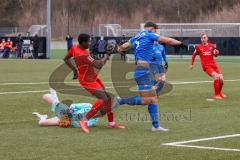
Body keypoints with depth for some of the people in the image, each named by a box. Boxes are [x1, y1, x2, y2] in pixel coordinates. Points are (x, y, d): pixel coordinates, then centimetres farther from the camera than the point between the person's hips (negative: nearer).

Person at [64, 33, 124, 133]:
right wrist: (105, 58, -12)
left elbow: (66, 59, 13)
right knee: (103, 99, -18)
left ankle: (111, 123, 23)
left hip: (93, 77, 10)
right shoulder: (83, 55, -31)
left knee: (108, 97, 12)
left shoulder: (75, 47, -1)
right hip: (87, 80, -10)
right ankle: (84, 121, -14)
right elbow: (98, 65, -30)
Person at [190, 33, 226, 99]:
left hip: (213, 64, 4)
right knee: (216, 77, -26)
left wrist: (216, 53, -16)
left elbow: (215, 55, 7)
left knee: (221, 78, -5)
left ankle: (220, 92, 26)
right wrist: (192, 64, 21)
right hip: (206, 66, -4)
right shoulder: (198, 47, 4)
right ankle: (216, 95, -14)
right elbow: (194, 55, 17)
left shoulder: (211, 46, 9)